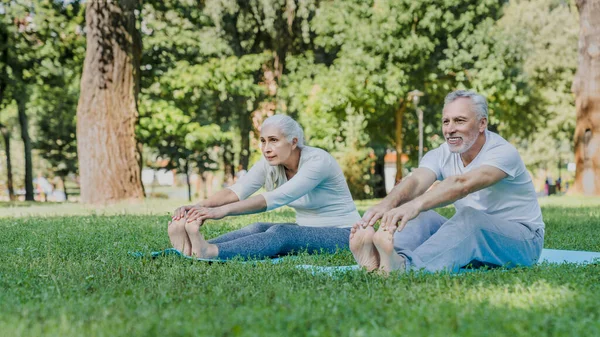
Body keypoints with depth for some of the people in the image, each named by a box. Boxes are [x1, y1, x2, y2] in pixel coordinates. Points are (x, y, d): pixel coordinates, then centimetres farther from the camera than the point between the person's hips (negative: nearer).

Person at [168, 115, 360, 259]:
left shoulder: (317, 161, -23)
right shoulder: (270, 164, -3)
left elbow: (276, 198, -36)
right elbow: (237, 190, -18)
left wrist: (223, 210, -47)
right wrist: (200, 206, -38)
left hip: (341, 234, -6)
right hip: (306, 230, 7)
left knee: (280, 233, -33)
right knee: (258, 228, -23)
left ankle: (211, 252, -55)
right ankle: (194, 248, -44)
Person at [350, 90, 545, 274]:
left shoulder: (502, 152, -21)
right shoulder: (442, 155, -3)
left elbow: (462, 184, -41)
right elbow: (416, 182, -24)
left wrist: (416, 204, -57)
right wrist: (386, 204, -47)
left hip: (523, 239, -5)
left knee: (469, 217, -35)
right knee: (423, 217, -19)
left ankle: (405, 267, -58)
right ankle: (378, 259, -48)